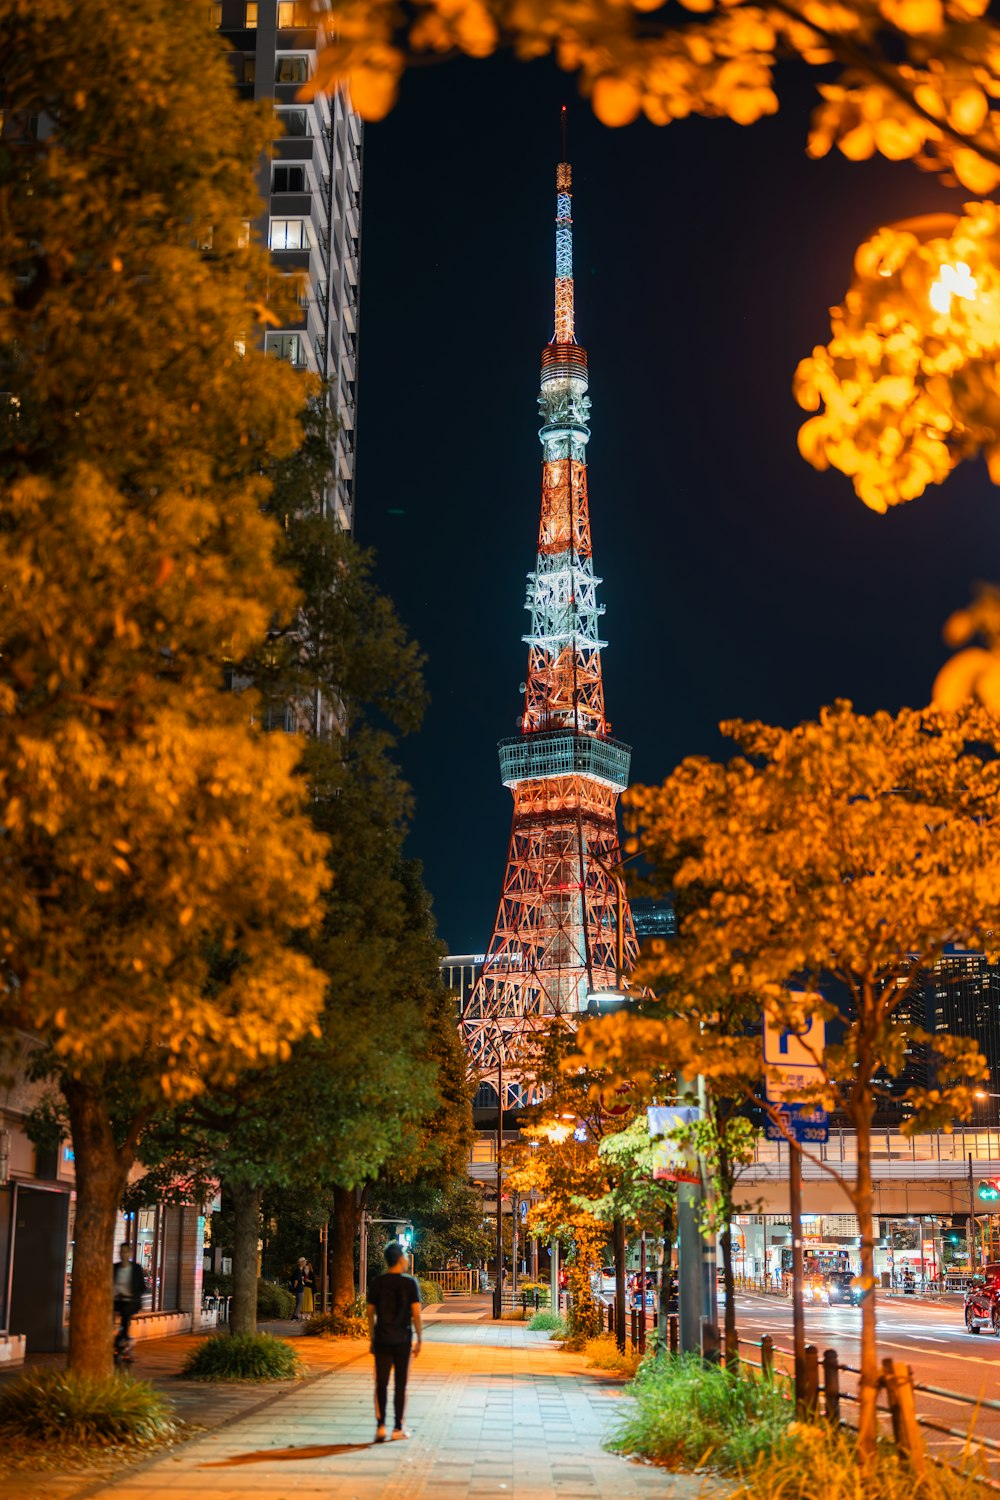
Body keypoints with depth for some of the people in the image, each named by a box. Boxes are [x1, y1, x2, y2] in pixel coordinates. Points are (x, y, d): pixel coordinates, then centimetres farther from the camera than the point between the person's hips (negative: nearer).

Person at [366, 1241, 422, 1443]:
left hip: (382, 1340, 1)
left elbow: (371, 1313, 3)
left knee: (381, 1384, 5)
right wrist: (419, 1339, 0)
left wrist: (372, 1338, 12)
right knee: (400, 1384, 8)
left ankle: (380, 1425, -6)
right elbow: (416, 1314, -8)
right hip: (403, 1340, -1)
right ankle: (398, 1428, 12)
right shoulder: (409, 1283, -6)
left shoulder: (376, 1282, 1)